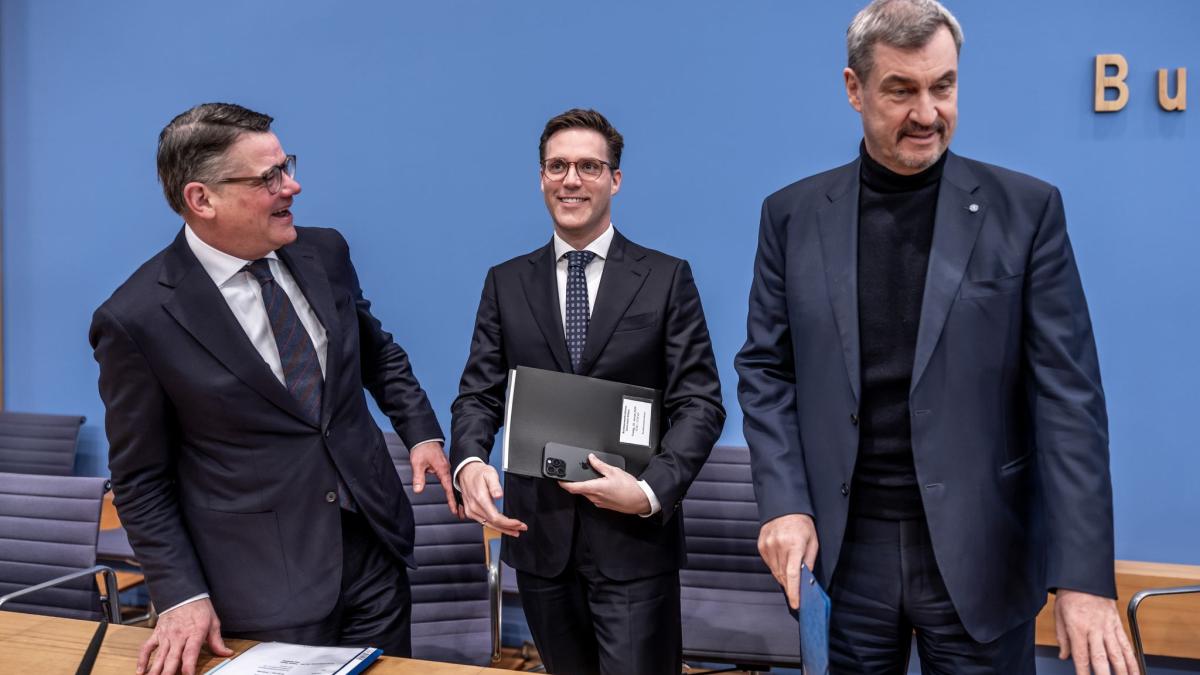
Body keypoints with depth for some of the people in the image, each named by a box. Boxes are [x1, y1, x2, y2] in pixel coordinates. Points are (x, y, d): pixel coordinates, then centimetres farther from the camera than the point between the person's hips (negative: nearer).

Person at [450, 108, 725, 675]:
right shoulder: (506, 283, 7)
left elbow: (699, 402, -5)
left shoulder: (667, 278, -1)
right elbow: (478, 394, 4)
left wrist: (652, 491, -19)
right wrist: (469, 462, -17)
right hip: (538, 532, 3)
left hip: (634, 536, -2)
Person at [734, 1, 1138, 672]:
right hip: (842, 552, 2)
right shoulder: (793, 214, 2)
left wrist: (1085, 576, -12)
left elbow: (1068, 395, -7)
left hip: (980, 558, -1)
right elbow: (766, 371, 4)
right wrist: (784, 504, -7)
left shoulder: (1026, 209, -3)